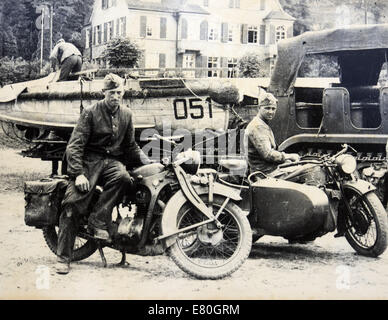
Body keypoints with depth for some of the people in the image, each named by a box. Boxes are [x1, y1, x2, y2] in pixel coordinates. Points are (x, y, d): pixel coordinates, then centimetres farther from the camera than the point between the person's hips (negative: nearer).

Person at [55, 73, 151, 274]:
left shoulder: (126, 114, 12)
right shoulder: (90, 113, -1)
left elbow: (130, 146, 23)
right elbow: (74, 145, -6)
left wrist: (149, 163, 10)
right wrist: (78, 173, -17)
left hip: (113, 161, 3)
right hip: (90, 159, -3)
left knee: (123, 178, -34)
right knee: (72, 203, -20)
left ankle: (97, 221, -26)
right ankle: (63, 256, -13)